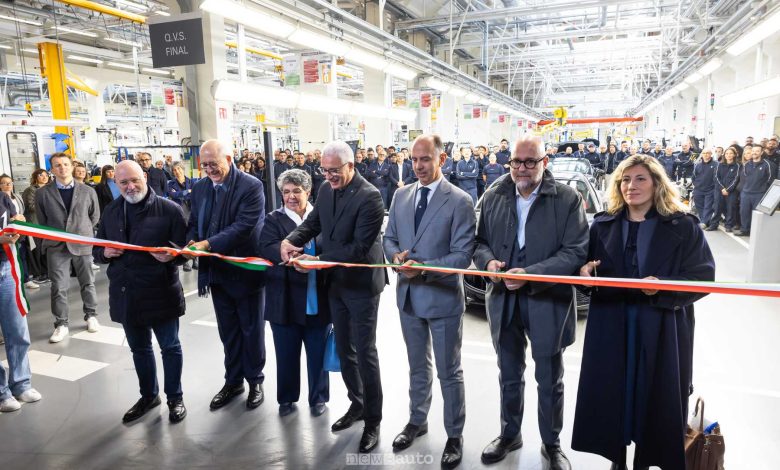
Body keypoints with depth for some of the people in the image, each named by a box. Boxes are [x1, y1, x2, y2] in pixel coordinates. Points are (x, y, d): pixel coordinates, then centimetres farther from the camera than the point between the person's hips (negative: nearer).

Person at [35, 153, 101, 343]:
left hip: (83, 244, 0)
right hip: (56, 246, 0)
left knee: (88, 283, 11)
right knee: (58, 287, 2)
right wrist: (46, 242, 7)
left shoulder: (88, 191, 1)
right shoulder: (43, 193, 0)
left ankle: (91, 316, 26)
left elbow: (95, 216, 11)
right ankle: (61, 324, 12)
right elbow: (42, 221, 8)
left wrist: (83, 232, 7)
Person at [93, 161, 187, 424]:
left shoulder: (169, 209, -9)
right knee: (139, 349, 20)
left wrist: (172, 255, -30)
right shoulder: (111, 212, 8)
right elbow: (97, 251, 13)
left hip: (160, 293, -5)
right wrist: (105, 253, -10)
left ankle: (175, 398, 28)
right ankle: (148, 395, 39)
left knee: (170, 347, 10)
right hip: (126, 294, 5)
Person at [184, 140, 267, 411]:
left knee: (251, 330, 10)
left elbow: (244, 226, -23)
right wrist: (192, 243, -11)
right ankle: (233, 381, 32)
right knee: (228, 332, 17)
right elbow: (193, 224, 10)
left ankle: (255, 381, 28)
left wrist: (208, 243, -28)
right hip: (217, 271, 5)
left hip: (246, 270, -5)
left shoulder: (251, 187, -14)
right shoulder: (200, 188, 6)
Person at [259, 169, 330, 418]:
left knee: (318, 353, 13)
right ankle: (286, 398, 33)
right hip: (285, 301, 0)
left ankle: (318, 397, 32)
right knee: (286, 354, 13)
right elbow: (267, 248, -16)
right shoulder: (274, 220, 2)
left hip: (317, 299, 0)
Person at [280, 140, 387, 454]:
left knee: (364, 353, 3)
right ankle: (357, 404, 37)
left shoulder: (369, 197, -21)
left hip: (360, 284, -7)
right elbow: (313, 222, 9)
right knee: (344, 350, 18)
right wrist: (291, 240, -12)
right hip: (335, 282, 7)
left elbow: (359, 248, -25)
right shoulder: (326, 190, 3)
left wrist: (318, 260, -25)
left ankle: (373, 420, 21)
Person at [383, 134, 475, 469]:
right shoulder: (401, 196, 5)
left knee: (449, 372, 10)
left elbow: (463, 256, -15)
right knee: (417, 366, 22)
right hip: (408, 295, 5)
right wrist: (397, 256, -12)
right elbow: (389, 238, 10)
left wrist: (423, 268, -24)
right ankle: (417, 421, 42)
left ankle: (455, 435, 29)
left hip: (442, 297, -5)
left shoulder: (460, 201, -12)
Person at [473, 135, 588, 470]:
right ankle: (509, 434, 41)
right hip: (503, 300, 3)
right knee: (509, 377, 20)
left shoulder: (567, 199, -9)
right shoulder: (494, 196, 2)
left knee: (549, 381, 14)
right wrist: (488, 261, -14)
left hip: (547, 302, -3)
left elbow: (575, 252, -14)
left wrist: (531, 274, -24)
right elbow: (480, 241, 8)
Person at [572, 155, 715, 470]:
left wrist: (663, 288, -22)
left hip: (661, 329, -2)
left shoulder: (683, 226, -1)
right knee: (611, 392, 7)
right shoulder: (603, 225, 8)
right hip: (611, 325, 3)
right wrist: (585, 272, -10)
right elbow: (587, 267, 13)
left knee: (656, 396, 6)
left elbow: (704, 276, -6)